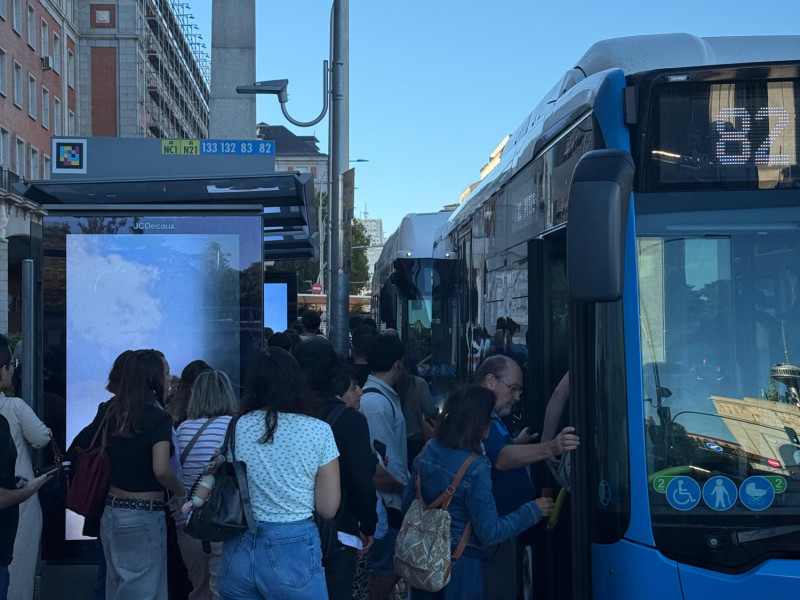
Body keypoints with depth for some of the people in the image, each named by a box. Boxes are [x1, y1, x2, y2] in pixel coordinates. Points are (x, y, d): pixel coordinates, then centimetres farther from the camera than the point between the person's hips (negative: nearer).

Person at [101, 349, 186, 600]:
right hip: (143, 517, -7)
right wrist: (181, 492, -9)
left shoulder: (114, 412, 5)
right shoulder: (159, 417, -15)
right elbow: (161, 470, -25)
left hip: (111, 511, 7)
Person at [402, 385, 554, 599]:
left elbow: (407, 505, 8)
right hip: (461, 562, -6)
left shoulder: (427, 451, -2)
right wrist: (533, 511, -9)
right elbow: (489, 532, -17)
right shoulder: (476, 469, -21)